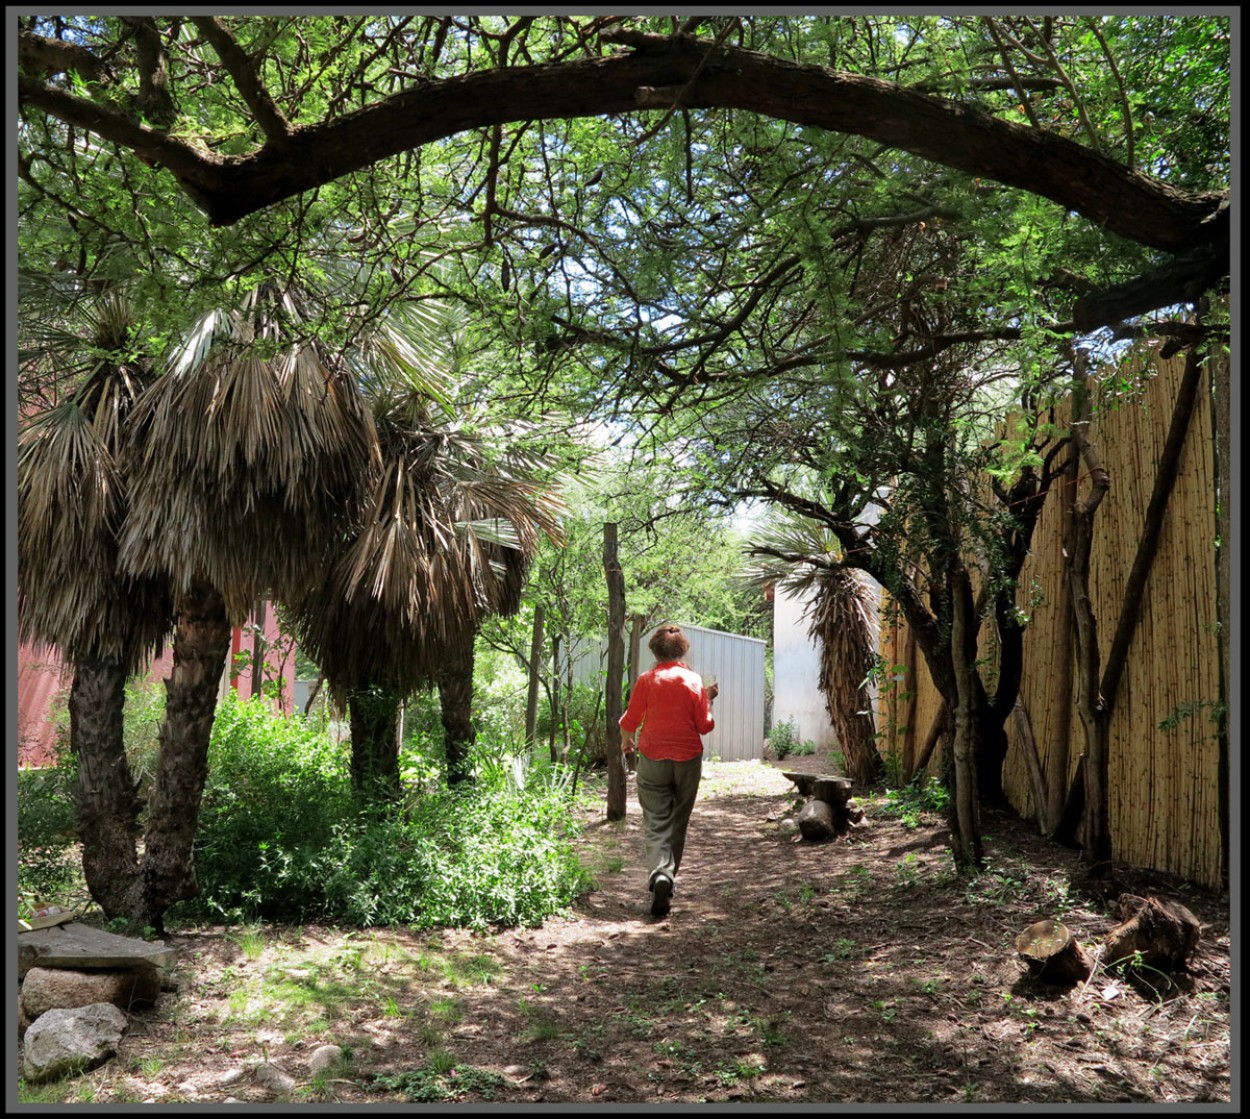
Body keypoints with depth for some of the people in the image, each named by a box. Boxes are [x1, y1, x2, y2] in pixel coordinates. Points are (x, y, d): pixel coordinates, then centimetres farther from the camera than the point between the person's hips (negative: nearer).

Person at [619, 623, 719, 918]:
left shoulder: (646, 680, -6)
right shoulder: (693, 680, -3)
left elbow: (630, 721, -2)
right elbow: (705, 726, -4)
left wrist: (626, 742, 19)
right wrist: (708, 699, 12)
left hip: (653, 759, -1)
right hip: (688, 760, 1)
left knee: (656, 823, -2)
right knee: (679, 822, 16)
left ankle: (660, 874, -24)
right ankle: (668, 876, 26)